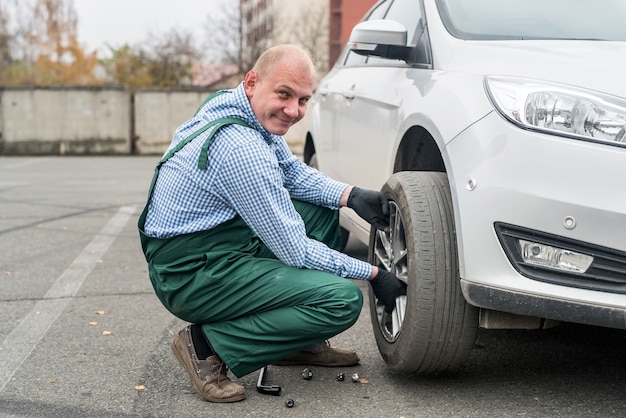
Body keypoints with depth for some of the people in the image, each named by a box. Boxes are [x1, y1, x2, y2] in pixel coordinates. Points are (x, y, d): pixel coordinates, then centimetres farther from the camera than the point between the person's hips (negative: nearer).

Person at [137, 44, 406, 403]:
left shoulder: (241, 108, 3)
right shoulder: (240, 148, -27)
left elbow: (294, 171, 17)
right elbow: (296, 251, -21)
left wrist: (350, 195, 0)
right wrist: (374, 275, -12)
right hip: (191, 276, -10)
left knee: (323, 207, 14)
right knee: (344, 299, -18)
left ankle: (301, 343, 17)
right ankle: (208, 344, -8)